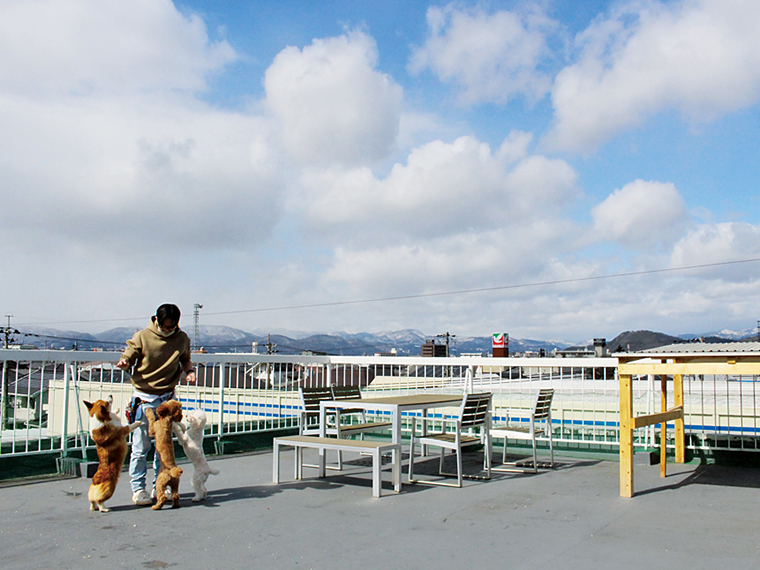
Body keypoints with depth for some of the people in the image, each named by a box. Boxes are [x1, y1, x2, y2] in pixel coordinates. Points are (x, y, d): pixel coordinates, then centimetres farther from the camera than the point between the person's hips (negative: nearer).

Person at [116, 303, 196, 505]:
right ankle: (138, 488, 9)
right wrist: (124, 363, -23)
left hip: (168, 398, 3)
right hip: (144, 399, -3)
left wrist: (189, 371, -3)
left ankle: (160, 486, 21)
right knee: (141, 446, -3)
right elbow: (128, 357, 0)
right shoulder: (142, 337, -7)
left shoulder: (182, 339, 2)